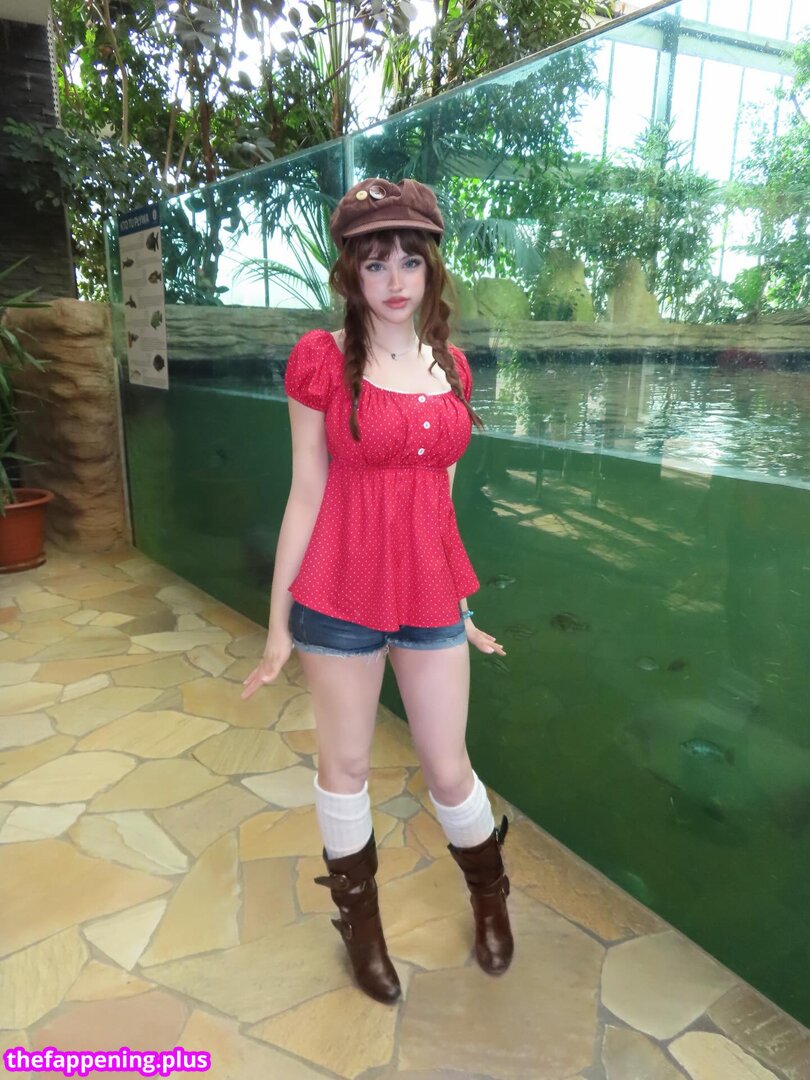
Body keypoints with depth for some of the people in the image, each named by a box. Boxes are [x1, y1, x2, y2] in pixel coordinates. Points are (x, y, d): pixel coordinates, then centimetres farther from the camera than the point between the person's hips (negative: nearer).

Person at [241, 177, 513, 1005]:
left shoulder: (451, 367, 6)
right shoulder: (321, 359, -7)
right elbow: (306, 496, -6)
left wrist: (462, 605, 17)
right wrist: (278, 622, -4)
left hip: (430, 590, 3)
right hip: (342, 593, -3)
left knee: (449, 770, 12)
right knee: (345, 767, 14)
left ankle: (490, 898, 44)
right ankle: (360, 920, 41)